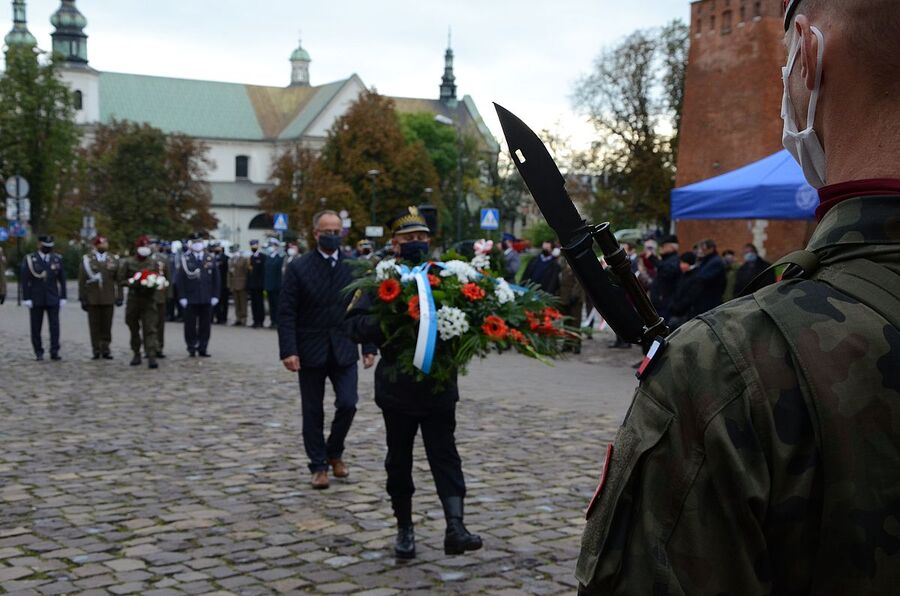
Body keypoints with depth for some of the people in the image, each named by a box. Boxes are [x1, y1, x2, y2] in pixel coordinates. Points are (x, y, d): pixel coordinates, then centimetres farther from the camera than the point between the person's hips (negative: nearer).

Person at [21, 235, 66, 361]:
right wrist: (26, 299, -9)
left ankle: (54, 352, -2)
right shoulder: (29, 260, -2)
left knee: (55, 326, -6)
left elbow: (62, 280, 7)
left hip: (53, 299, 1)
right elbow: (25, 281, -4)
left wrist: (63, 297, 3)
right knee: (36, 327, 5)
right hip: (36, 300, -1)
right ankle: (38, 352, 14)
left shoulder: (57, 259, 5)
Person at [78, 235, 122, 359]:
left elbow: (118, 280, 6)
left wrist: (119, 297, 0)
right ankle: (96, 350, 9)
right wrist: (83, 298, -2)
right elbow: (82, 281, 3)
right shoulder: (87, 260, 4)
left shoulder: (114, 259, 9)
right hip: (92, 299, -1)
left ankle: (105, 350, 11)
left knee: (107, 326, 4)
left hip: (108, 299, 1)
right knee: (94, 326, 2)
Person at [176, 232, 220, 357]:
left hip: (207, 299, 2)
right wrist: (182, 297, -7)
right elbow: (180, 279, -1)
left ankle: (203, 348, 12)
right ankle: (192, 348, 11)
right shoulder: (185, 259, 0)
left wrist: (215, 295, 2)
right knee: (190, 325, 2)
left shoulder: (210, 259, 7)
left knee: (205, 325, 4)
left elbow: (215, 279, 8)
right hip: (190, 299, -2)